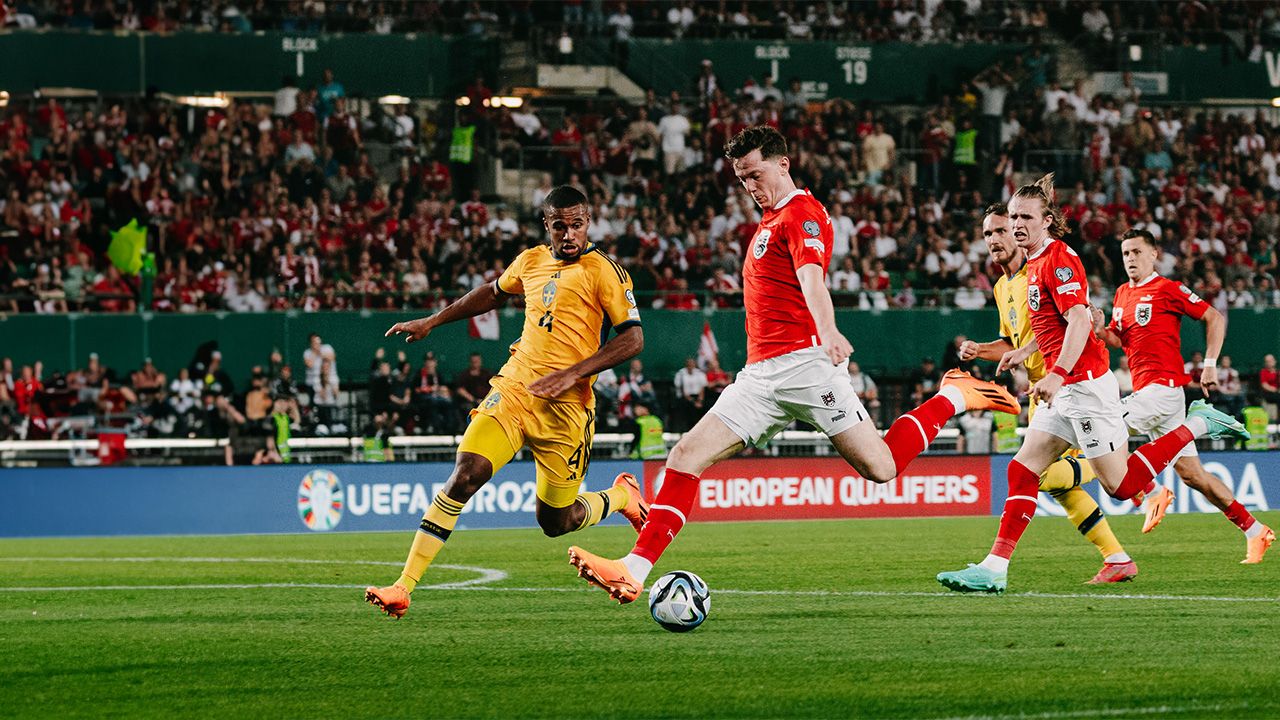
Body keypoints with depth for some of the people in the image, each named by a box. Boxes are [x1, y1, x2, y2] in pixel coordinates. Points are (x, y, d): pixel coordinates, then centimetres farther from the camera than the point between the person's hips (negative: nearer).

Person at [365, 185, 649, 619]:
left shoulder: (602, 270, -5)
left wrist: (573, 373, -18)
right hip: (514, 388, 3)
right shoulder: (531, 262, 11)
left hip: (565, 406, -3)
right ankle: (403, 588, -19)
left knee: (555, 523, 6)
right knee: (465, 475, -17)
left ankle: (620, 496, 40)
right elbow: (493, 293, 32)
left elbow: (633, 338, -9)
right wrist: (432, 322, 33)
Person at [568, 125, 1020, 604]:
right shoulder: (770, 221, 25)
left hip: (803, 362, -8)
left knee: (880, 467, -12)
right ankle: (635, 570, -15)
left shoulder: (801, 212, -4)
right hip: (761, 375, 8)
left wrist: (827, 331, -41)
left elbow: (812, 276, -24)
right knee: (686, 456, -7)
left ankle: (953, 398, 13)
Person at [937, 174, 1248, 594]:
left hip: (1084, 382, -10)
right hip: (1064, 390, 10)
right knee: (1022, 472, 2)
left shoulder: (1058, 259, -14)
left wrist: (1057, 374, -32)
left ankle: (1196, 425, 8)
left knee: (1122, 485, -6)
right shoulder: (1036, 262, 16)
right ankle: (993, 570, -2)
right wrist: (1025, 352, 25)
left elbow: (1079, 322, -24)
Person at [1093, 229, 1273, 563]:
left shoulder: (1168, 289, -6)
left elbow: (1215, 318, -4)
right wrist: (1101, 330, 1)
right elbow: (1119, 340, 22)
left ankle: (1151, 494, -5)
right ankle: (1253, 530, 11)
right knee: (1190, 473, 6)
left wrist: (1210, 365, -11)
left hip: (1163, 385, -8)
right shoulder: (1122, 295, 17)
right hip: (1144, 390, 8)